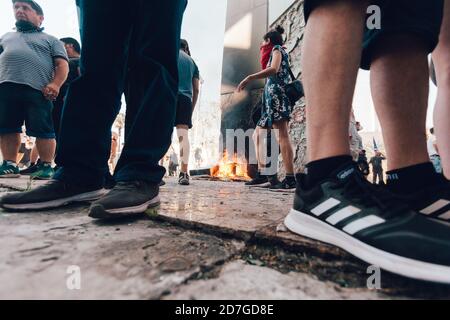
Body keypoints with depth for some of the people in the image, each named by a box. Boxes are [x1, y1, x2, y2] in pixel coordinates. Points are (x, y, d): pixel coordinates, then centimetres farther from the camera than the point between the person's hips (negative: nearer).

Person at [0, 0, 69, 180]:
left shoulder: (50, 40, 18)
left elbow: (62, 65, 4)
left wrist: (55, 85, -13)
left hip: (37, 89, -5)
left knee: (42, 130, -9)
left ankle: (46, 166, -3)